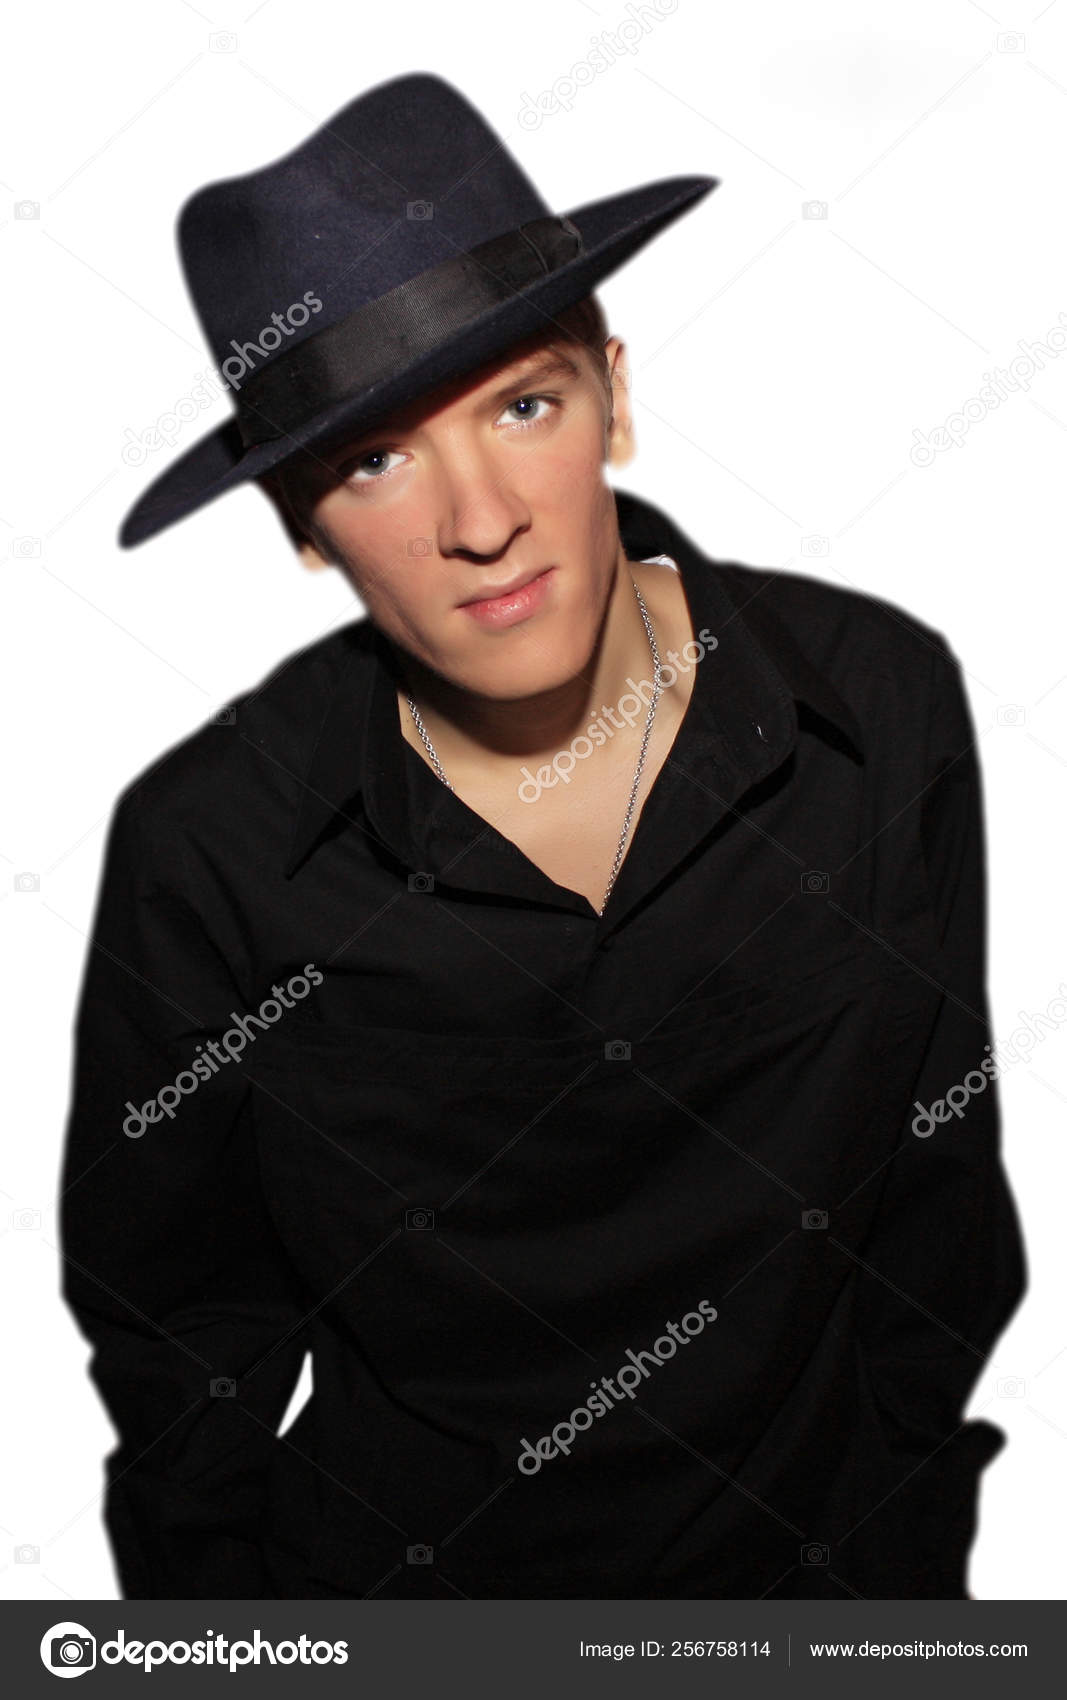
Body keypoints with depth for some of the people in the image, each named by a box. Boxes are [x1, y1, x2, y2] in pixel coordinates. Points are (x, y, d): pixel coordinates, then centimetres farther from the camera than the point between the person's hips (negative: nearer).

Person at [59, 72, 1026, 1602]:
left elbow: (936, 1187, -6)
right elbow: (177, 1330, -8)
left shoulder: (883, 704, -18)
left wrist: (908, 1558, 2)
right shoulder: (206, 846, -22)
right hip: (393, 1576, -1)